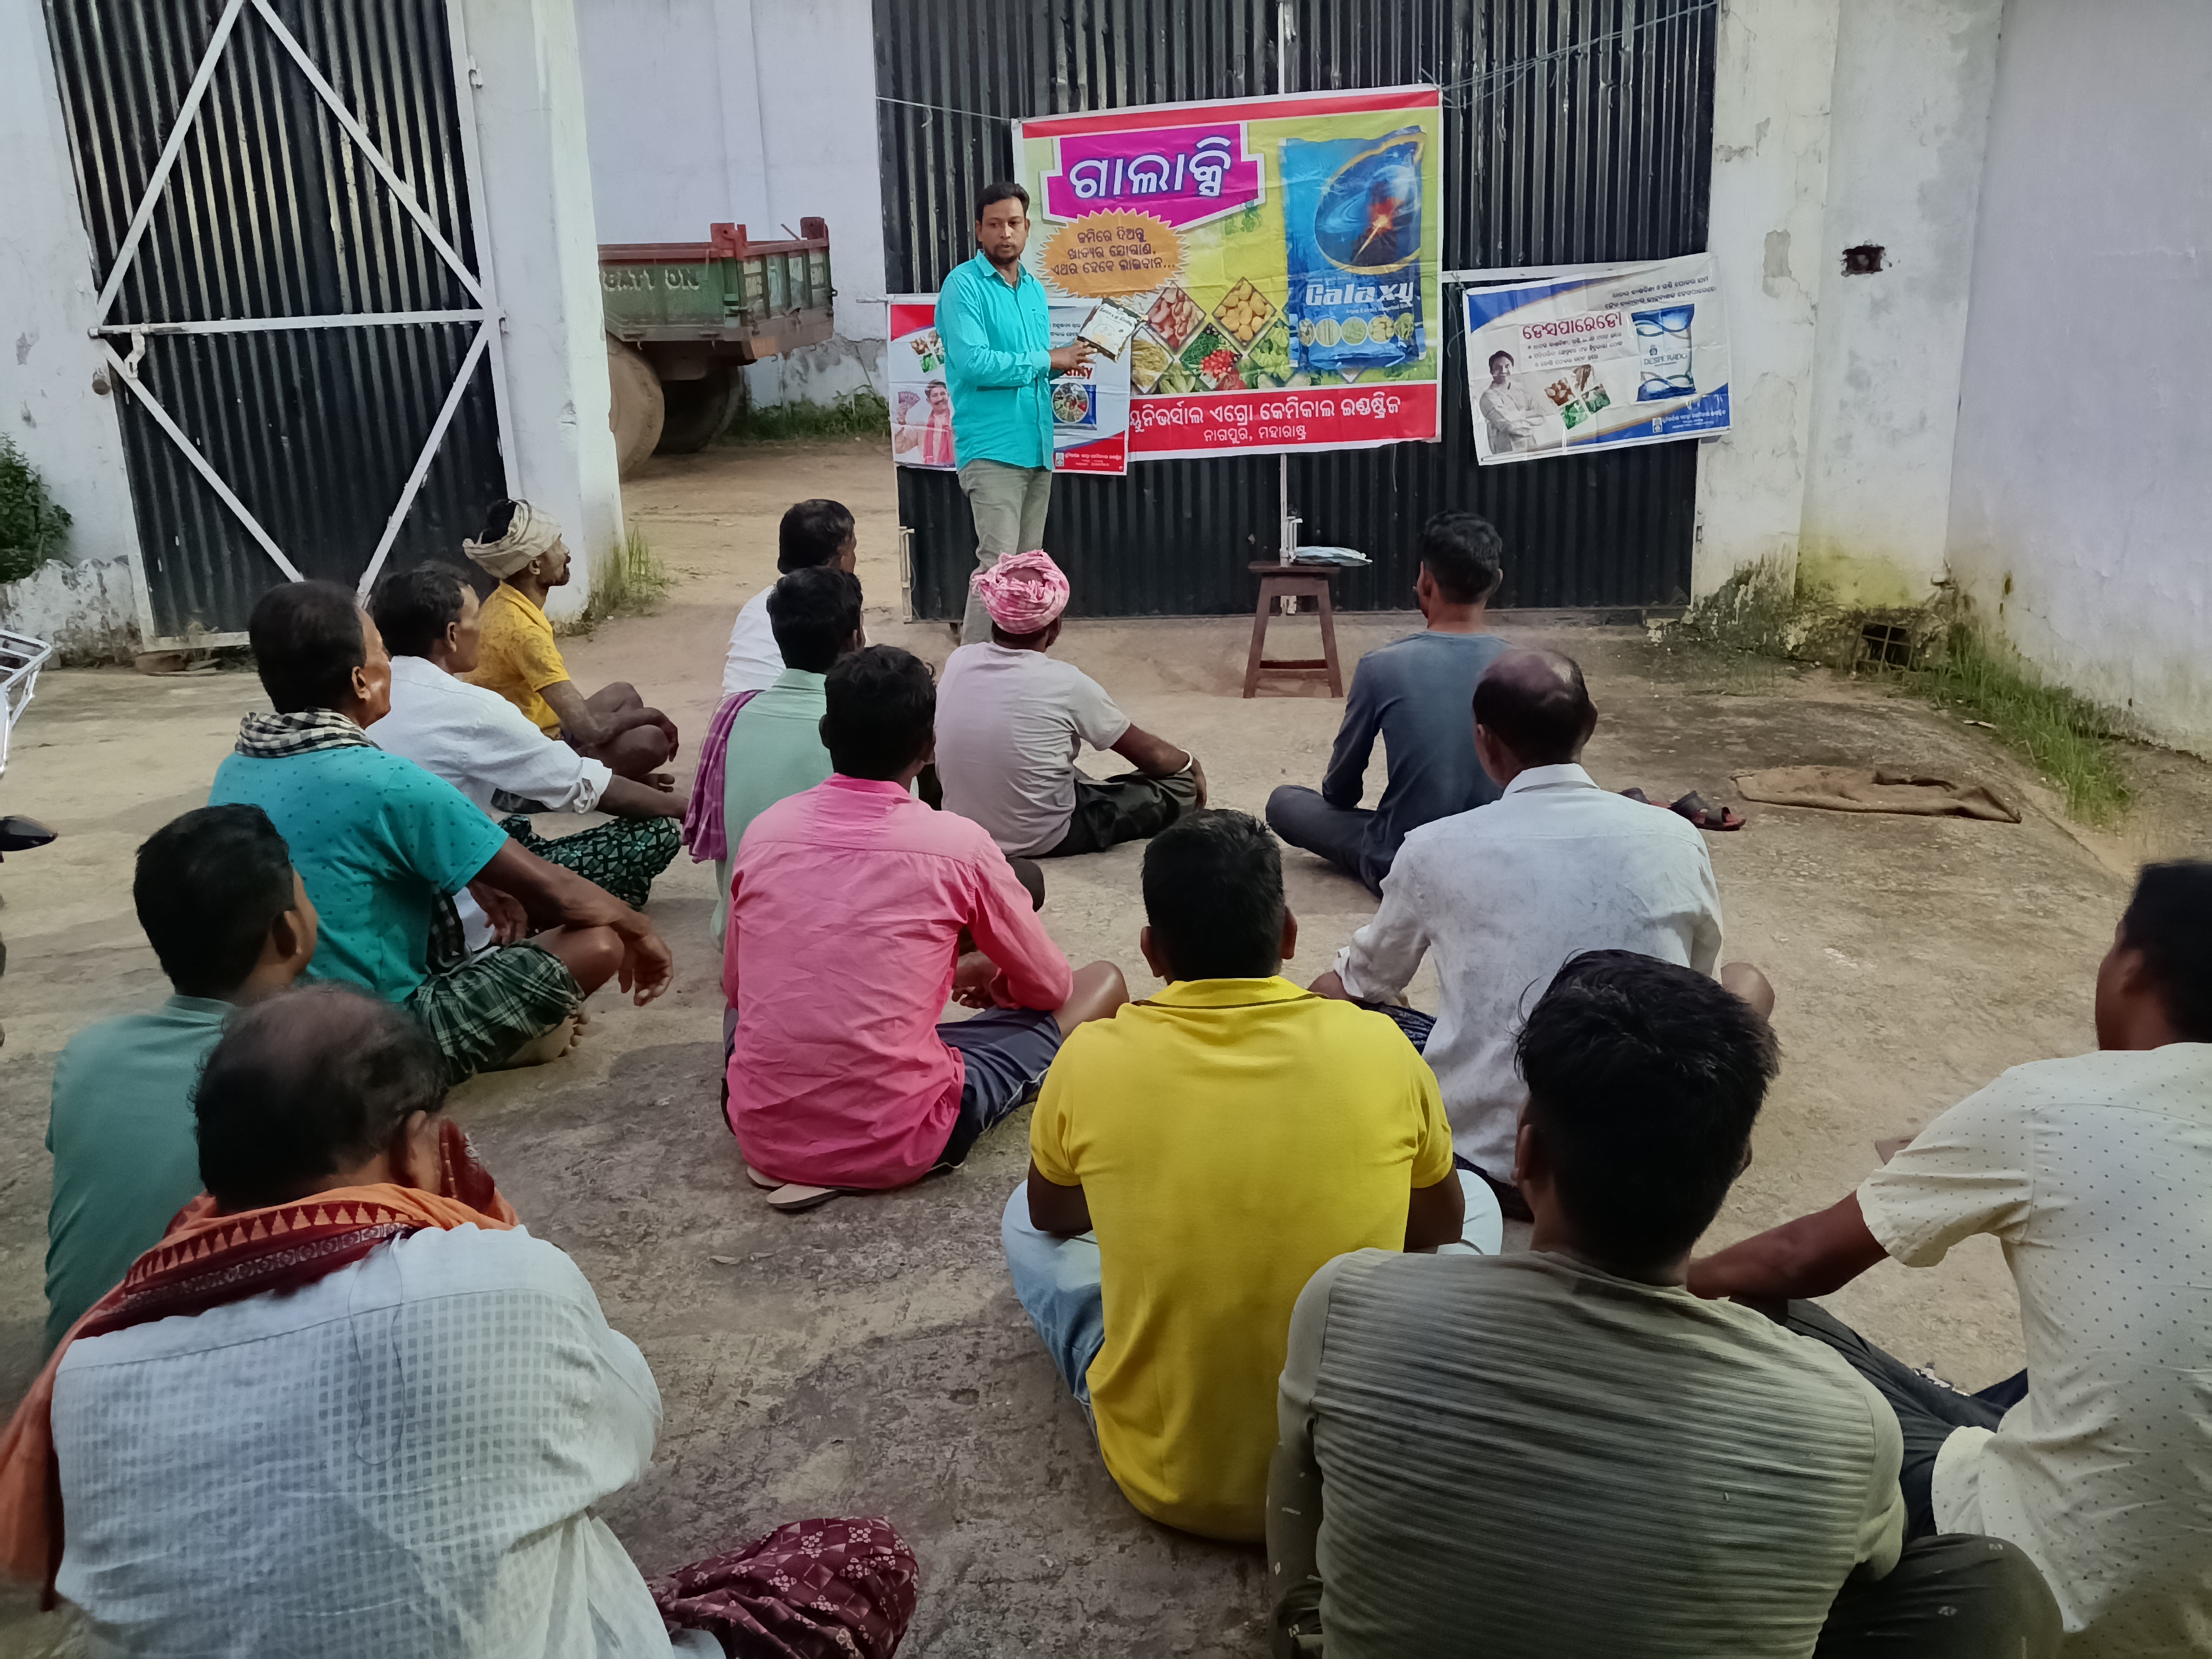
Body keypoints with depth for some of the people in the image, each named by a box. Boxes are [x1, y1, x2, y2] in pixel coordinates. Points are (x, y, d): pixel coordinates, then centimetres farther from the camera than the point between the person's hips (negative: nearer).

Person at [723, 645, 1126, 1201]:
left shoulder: (764, 831, 0)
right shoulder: (958, 844, -10)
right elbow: (1048, 987, 4)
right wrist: (987, 976, 29)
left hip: (760, 1135, 5)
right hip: (898, 1143, -4)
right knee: (1102, 983, 9)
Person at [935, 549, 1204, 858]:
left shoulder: (959, 662, -5)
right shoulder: (1065, 683, -18)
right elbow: (1150, 755, -5)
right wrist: (1191, 763, 17)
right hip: (1042, 840, -5)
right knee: (1180, 785, 7)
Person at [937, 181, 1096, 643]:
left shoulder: (1035, 289, 15)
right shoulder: (963, 286, -9)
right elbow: (973, 363, -22)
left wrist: (1066, 361, 1)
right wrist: (1047, 359, -15)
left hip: (1037, 447, 8)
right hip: (992, 449, -8)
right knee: (998, 565, -14)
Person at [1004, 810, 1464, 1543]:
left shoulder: (1093, 1059, -13)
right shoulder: (1378, 1048, -13)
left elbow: (1051, 1215, 9)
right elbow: (1440, 1225, 7)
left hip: (1163, 1478, 1)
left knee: (1023, 1217, 23)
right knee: (1479, 1201, 21)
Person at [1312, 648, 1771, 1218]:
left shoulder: (1436, 849, -7)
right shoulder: (1676, 840, -3)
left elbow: (1370, 979, 13)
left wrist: (1346, 975, 38)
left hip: (1486, 1160, -2)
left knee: (1331, 993, 20)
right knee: (1746, 980, 27)